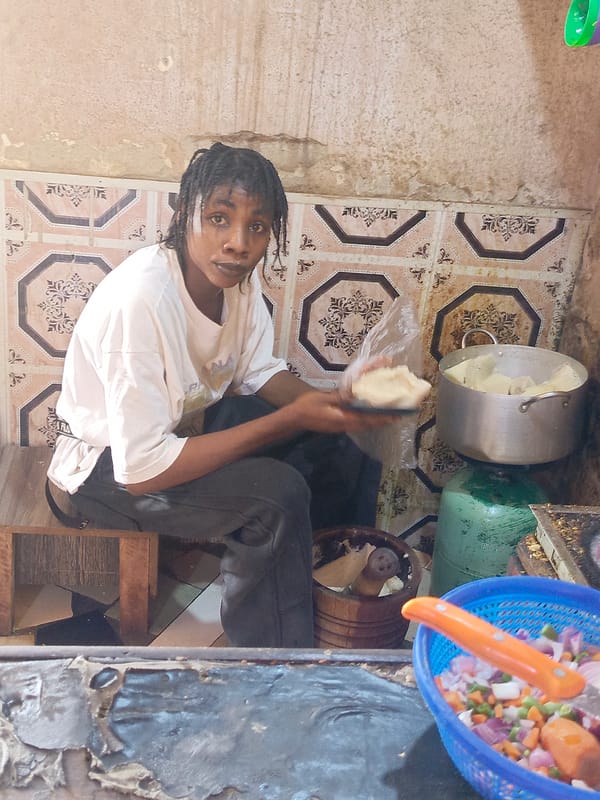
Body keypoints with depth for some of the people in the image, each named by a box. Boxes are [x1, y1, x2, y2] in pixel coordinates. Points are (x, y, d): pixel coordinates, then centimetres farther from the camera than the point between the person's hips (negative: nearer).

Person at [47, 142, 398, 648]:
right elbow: (142, 469, -33)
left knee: (343, 444, 0)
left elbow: (258, 374, 1)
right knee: (277, 495, -26)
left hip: (190, 422, 8)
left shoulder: (239, 275, -12)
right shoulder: (140, 298, -34)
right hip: (109, 464, -7)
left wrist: (332, 401, -19)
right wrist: (292, 419, -32)